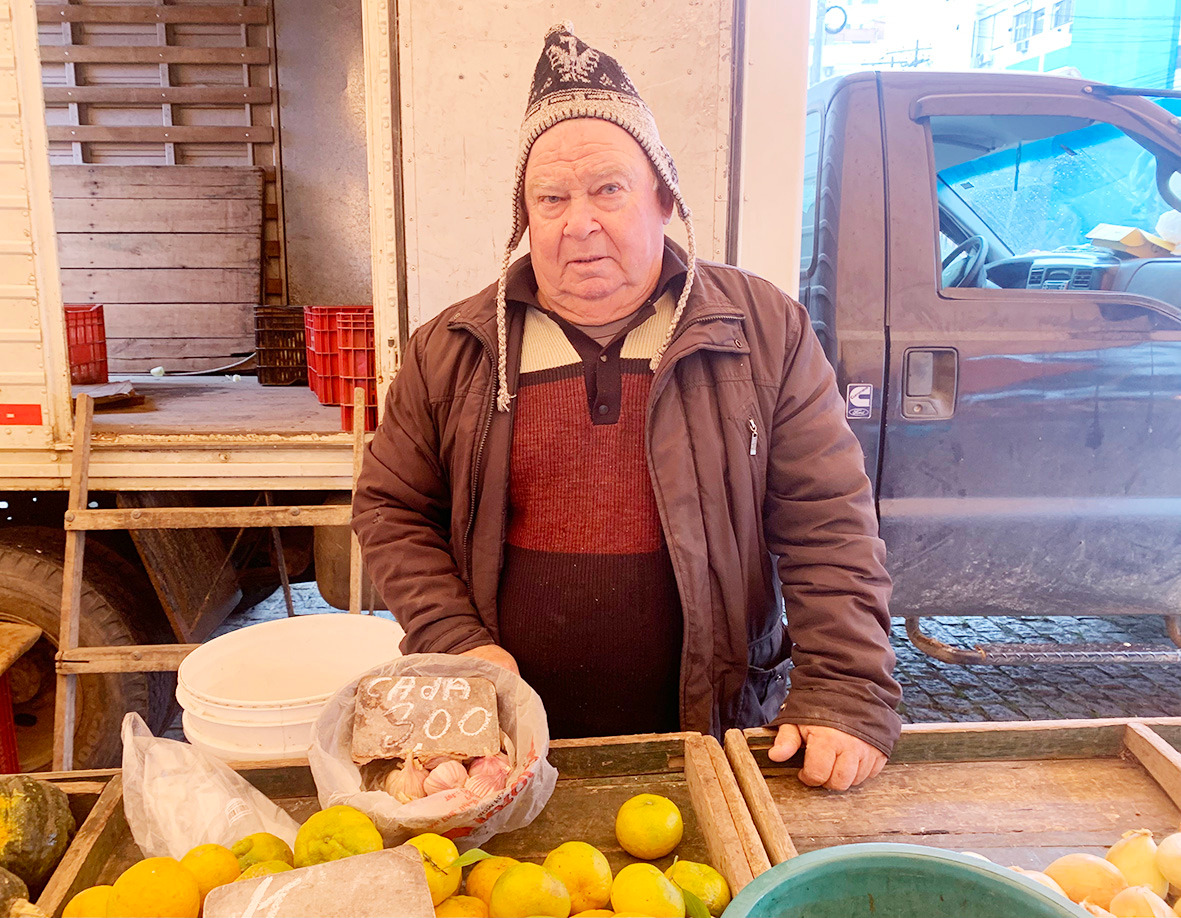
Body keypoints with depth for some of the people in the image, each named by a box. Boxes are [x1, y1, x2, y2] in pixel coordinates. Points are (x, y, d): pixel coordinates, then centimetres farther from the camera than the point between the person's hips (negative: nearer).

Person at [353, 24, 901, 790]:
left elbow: (829, 529, -5)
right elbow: (391, 510, 5)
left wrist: (845, 697, -13)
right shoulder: (452, 351, 0)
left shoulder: (766, 332, -3)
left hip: (714, 730, 0)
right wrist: (456, 641, -7)